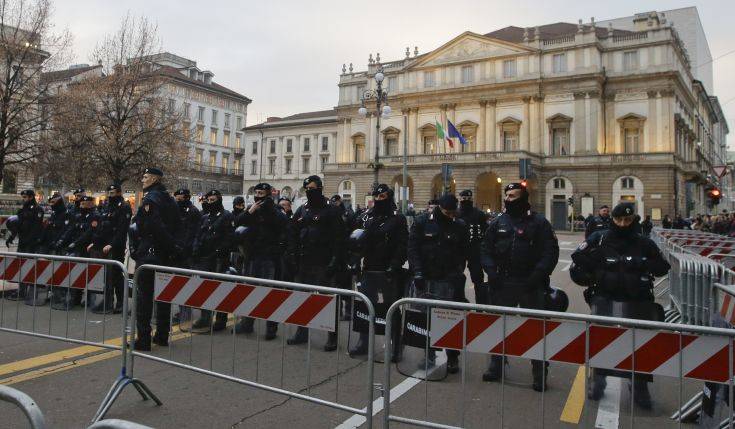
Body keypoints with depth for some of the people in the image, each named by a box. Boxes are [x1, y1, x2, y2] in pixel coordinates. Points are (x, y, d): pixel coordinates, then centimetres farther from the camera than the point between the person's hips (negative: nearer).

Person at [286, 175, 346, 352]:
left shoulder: (331, 211, -4)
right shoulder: (301, 211, 13)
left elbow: (338, 238, -10)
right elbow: (292, 235, 14)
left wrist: (335, 261, -16)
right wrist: (291, 256, 5)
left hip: (322, 264, -6)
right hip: (303, 263, 6)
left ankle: (332, 338, 6)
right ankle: (302, 333, 26)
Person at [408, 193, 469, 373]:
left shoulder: (460, 226, 3)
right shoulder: (422, 222, 2)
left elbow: (464, 254, 5)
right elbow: (412, 248, 0)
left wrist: (457, 274, -5)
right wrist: (417, 272, -8)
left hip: (449, 282, -1)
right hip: (426, 280, 1)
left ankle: (452, 358, 14)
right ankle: (429, 355, 21)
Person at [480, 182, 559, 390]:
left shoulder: (539, 223, -3)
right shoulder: (498, 223, 8)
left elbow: (551, 252, -6)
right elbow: (486, 249, 11)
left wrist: (537, 276, -17)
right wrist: (491, 271, -4)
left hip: (531, 286, -4)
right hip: (502, 285, 4)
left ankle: (540, 375, 14)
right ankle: (496, 367, 27)